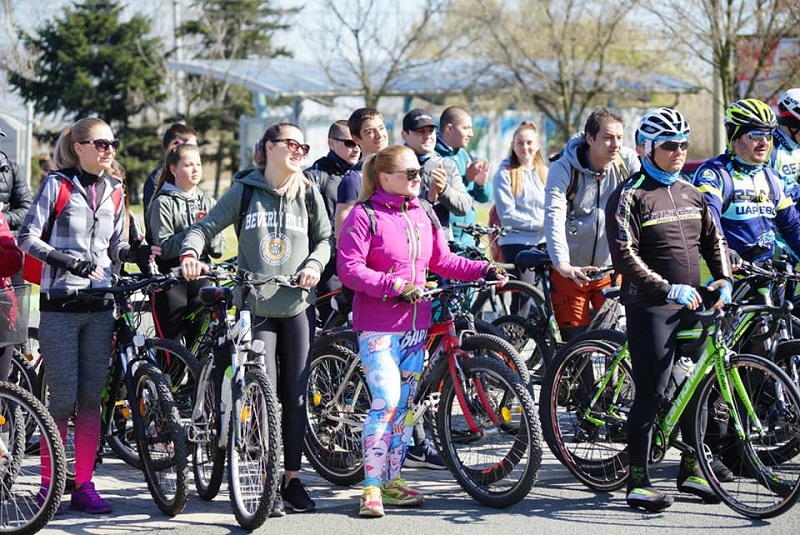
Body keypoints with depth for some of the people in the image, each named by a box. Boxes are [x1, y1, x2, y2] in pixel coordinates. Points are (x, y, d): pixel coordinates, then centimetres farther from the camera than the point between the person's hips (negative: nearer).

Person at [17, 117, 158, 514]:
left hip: (100, 306, 4)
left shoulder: (113, 191, 10)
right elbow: (27, 236, -6)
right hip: (60, 303, -4)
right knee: (63, 398, -6)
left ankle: (84, 486, 8)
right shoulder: (57, 184, -3)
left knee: (91, 398, 4)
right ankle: (49, 485, 5)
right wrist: (65, 261, -21)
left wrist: (136, 254, -5)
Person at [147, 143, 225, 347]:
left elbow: (218, 250, 8)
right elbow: (164, 248, -12)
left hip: (201, 281, 5)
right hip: (171, 283, -5)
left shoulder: (208, 203, 13)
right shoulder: (164, 202, -2)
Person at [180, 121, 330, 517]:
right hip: (256, 306, -2)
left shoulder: (309, 194, 9)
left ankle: (292, 479, 15)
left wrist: (315, 264, -2)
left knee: (295, 396, 4)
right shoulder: (244, 190, 3)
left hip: (298, 306, 2)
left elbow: (325, 238, 18)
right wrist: (191, 252, -16)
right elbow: (207, 226, 4)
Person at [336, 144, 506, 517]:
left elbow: (443, 261, 19)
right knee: (387, 400, -15)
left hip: (415, 324, 7)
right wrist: (395, 285, -21)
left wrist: (482, 270, 5)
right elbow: (349, 269, -14)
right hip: (377, 324, -7)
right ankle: (371, 487, -7)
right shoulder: (364, 216, -8)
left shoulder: (423, 215, 11)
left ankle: (392, 481, 20)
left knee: (405, 403, 10)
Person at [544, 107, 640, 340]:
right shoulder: (563, 169, -13)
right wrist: (562, 264, -38)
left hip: (610, 267, 2)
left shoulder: (627, 161, -5)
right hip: (571, 271, -2)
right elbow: (554, 218, -24)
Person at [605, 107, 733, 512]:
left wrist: (723, 279, 4)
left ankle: (691, 470, 22)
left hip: (692, 305, 7)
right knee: (651, 393, -7)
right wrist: (667, 288, -22)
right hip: (650, 308, -7)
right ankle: (638, 481, -1)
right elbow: (625, 255, -15)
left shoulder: (691, 193, 15)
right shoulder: (629, 196, -7)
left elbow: (713, 239, 21)